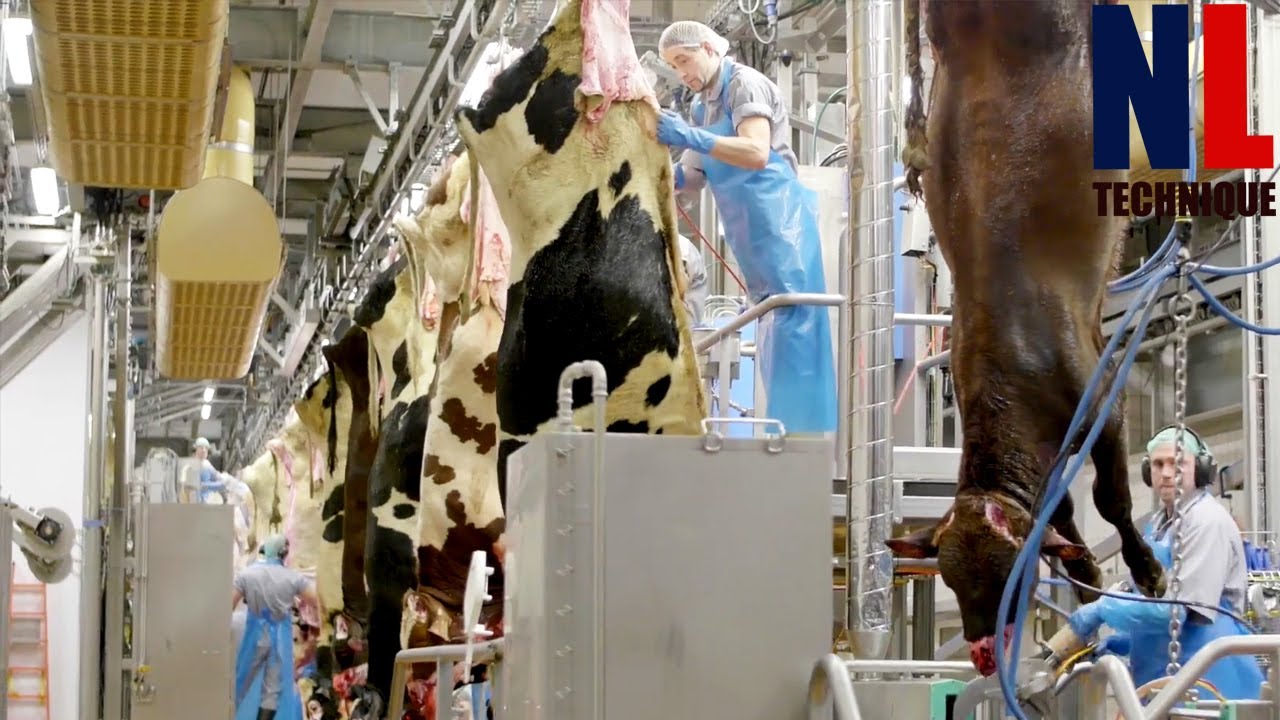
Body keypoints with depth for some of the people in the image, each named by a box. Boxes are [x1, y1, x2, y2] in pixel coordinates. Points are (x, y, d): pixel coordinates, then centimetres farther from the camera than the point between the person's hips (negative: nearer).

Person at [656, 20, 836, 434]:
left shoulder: (744, 83, -6)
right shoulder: (701, 106, 20)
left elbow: (757, 153, -21)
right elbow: (692, 176, 16)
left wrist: (690, 137, -29)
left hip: (779, 220, -9)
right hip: (750, 233, 9)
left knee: (792, 324, -13)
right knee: (772, 337, 9)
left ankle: (804, 432, -17)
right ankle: (786, 433, 11)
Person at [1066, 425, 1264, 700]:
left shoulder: (1208, 522, -15)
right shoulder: (1158, 523, 15)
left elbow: (1182, 607, -22)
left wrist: (1104, 610, -18)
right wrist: (1120, 642, 14)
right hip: (1162, 675, 9)